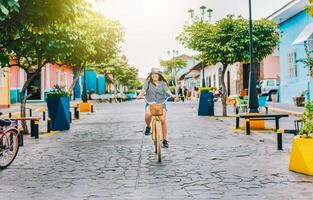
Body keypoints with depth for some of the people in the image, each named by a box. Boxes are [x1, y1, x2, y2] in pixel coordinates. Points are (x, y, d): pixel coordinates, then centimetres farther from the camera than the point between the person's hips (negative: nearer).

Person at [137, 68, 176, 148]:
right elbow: (144, 90, -4)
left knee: (163, 120, -14)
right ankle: (148, 127, 2)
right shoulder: (148, 82, 6)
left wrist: (171, 95, -27)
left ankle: (165, 140, 2)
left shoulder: (163, 83, 6)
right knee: (148, 114, -33)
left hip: (161, 103, 1)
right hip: (150, 103, -1)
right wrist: (140, 95, -25)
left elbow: (167, 90, -6)